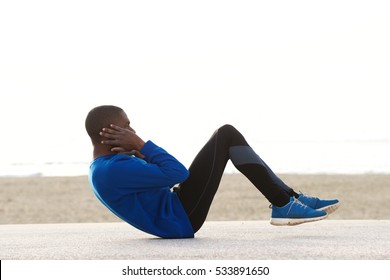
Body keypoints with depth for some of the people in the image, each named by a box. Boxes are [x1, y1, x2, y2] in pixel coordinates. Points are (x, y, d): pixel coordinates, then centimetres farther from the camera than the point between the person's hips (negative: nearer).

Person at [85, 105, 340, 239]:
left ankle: (290, 197, 9)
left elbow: (162, 174, 18)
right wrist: (140, 145, -16)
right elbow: (177, 173, -23)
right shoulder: (113, 170, -23)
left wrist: (139, 155, 0)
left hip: (178, 219, 11)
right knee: (227, 135, -8)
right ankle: (284, 205, -6)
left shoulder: (100, 170, 11)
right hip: (182, 218, -11)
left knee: (225, 139, 14)